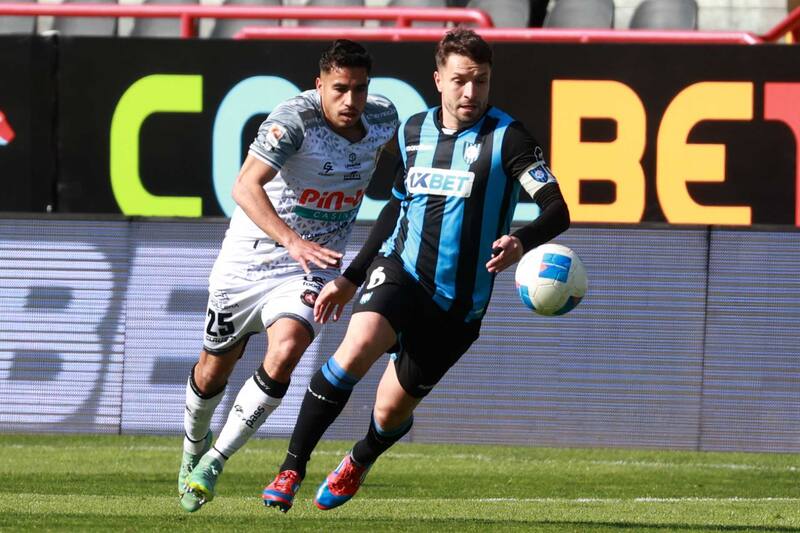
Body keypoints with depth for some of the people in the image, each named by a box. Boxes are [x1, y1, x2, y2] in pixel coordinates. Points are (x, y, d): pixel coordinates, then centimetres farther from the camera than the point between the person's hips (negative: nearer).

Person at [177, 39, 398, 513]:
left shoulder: (383, 118, -6)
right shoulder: (295, 118, -24)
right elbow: (246, 187, -35)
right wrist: (293, 241, -47)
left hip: (311, 269, 2)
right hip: (249, 257, -2)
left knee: (285, 353, -25)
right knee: (214, 370, 13)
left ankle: (214, 462, -11)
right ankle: (194, 446, 46)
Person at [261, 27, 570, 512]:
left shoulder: (507, 137, -9)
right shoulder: (413, 131, 7)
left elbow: (557, 210, -16)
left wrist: (522, 242, -38)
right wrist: (350, 278, 20)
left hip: (459, 303, -2)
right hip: (400, 271, 2)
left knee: (391, 412, 3)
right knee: (357, 348, -29)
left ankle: (359, 462, 41)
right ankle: (292, 470, -20)